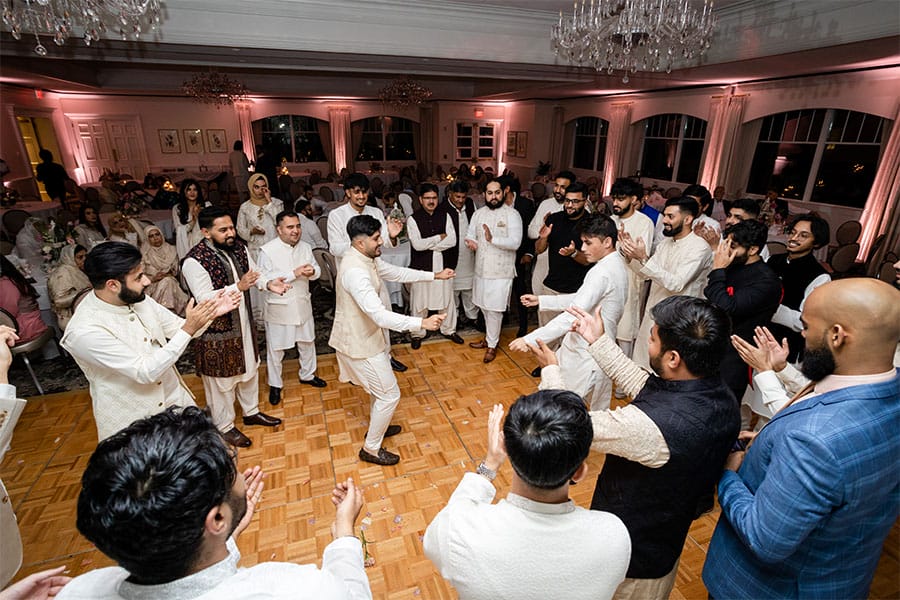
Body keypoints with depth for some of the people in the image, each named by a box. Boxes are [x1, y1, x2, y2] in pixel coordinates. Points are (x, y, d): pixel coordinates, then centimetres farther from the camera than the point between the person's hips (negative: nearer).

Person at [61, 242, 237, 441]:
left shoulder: (139, 299, -7)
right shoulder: (85, 331, -27)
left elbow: (178, 328, 4)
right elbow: (145, 372, -28)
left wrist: (211, 312, -13)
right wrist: (188, 329, -30)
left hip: (173, 400, 6)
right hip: (132, 422, -6)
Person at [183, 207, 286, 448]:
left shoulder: (239, 247, -3)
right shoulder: (194, 261, -24)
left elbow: (254, 272, 9)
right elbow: (204, 299, -27)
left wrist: (268, 283, -12)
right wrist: (238, 287, -35)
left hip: (244, 322, 7)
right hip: (217, 331, -7)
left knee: (249, 368, 23)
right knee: (222, 379, 11)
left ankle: (251, 411, 46)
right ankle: (225, 427, 33)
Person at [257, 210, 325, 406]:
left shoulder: (305, 247, -1)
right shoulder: (267, 250, -16)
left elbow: (317, 270, 7)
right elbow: (265, 279, -22)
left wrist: (312, 271, -18)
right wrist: (294, 274, -27)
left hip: (302, 304, 5)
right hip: (279, 307, -5)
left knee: (307, 341, 20)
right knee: (275, 348, 9)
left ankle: (307, 374, 42)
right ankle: (275, 385, 28)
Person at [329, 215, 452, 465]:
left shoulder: (366, 258, 0)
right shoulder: (355, 271, -32)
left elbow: (397, 272, 12)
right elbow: (380, 315, -38)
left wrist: (435, 275, 10)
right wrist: (422, 322, -40)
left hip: (368, 336, 10)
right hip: (360, 343, -10)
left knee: (381, 386, 27)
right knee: (390, 394, 2)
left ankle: (378, 427, 49)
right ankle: (371, 449, 20)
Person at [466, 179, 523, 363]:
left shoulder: (512, 214, -10)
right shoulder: (478, 213, 7)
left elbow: (515, 243, -18)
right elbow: (470, 235, 7)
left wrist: (493, 239, -30)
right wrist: (471, 242, -17)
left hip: (501, 271, -5)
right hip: (481, 268, 6)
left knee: (494, 309, -1)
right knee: (484, 307, 16)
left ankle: (492, 345, 15)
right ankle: (490, 337, 35)